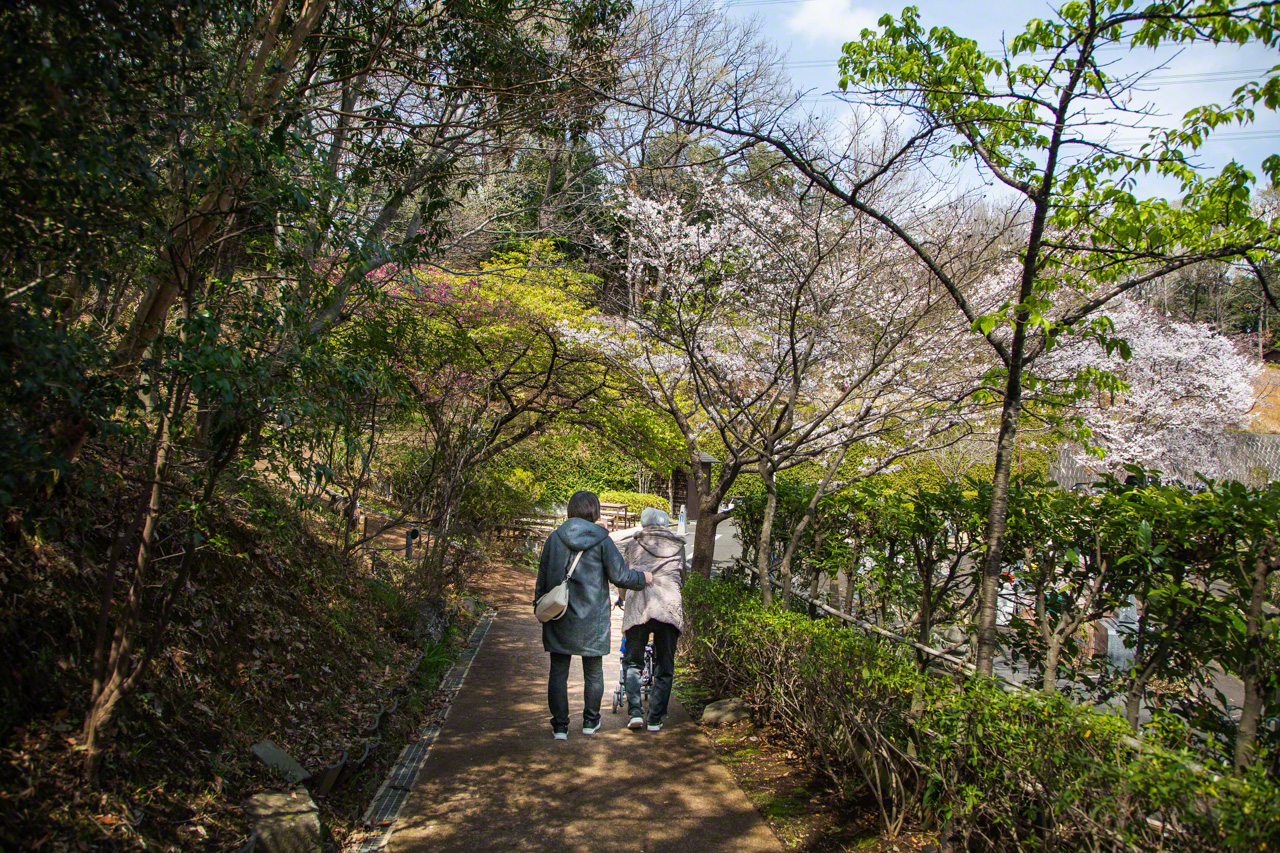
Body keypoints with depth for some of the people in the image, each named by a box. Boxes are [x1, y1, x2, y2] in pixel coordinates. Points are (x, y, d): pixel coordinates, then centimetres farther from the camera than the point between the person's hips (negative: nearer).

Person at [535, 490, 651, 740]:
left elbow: (542, 577, 6)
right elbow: (619, 576, -7)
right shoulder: (601, 540, -8)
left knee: (558, 671, 8)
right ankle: (590, 721, 24)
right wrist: (642, 578, 11)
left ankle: (560, 725, 10)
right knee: (593, 672, 14)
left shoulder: (554, 538, 0)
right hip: (591, 618, -1)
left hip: (559, 616, 1)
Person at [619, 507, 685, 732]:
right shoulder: (677, 546, 19)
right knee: (664, 668, 10)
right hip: (669, 608, 1)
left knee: (632, 662, 12)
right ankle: (655, 719, 10)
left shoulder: (634, 544, 17)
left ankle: (635, 712, -1)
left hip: (638, 606, 0)